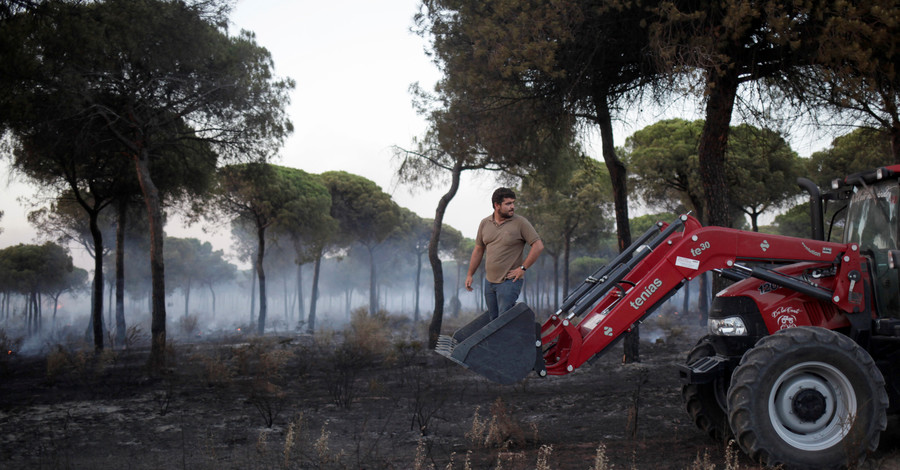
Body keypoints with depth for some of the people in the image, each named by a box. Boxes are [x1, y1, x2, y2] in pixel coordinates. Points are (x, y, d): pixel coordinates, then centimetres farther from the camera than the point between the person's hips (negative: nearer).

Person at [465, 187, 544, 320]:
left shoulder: (520, 223, -7)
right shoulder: (485, 223, 7)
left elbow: (538, 246, -10)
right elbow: (478, 250, 16)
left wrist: (523, 268, -12)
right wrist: (470, 275, 15)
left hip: (509, 281, -6)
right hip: (489, 281, 6)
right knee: (493, 318, 11)